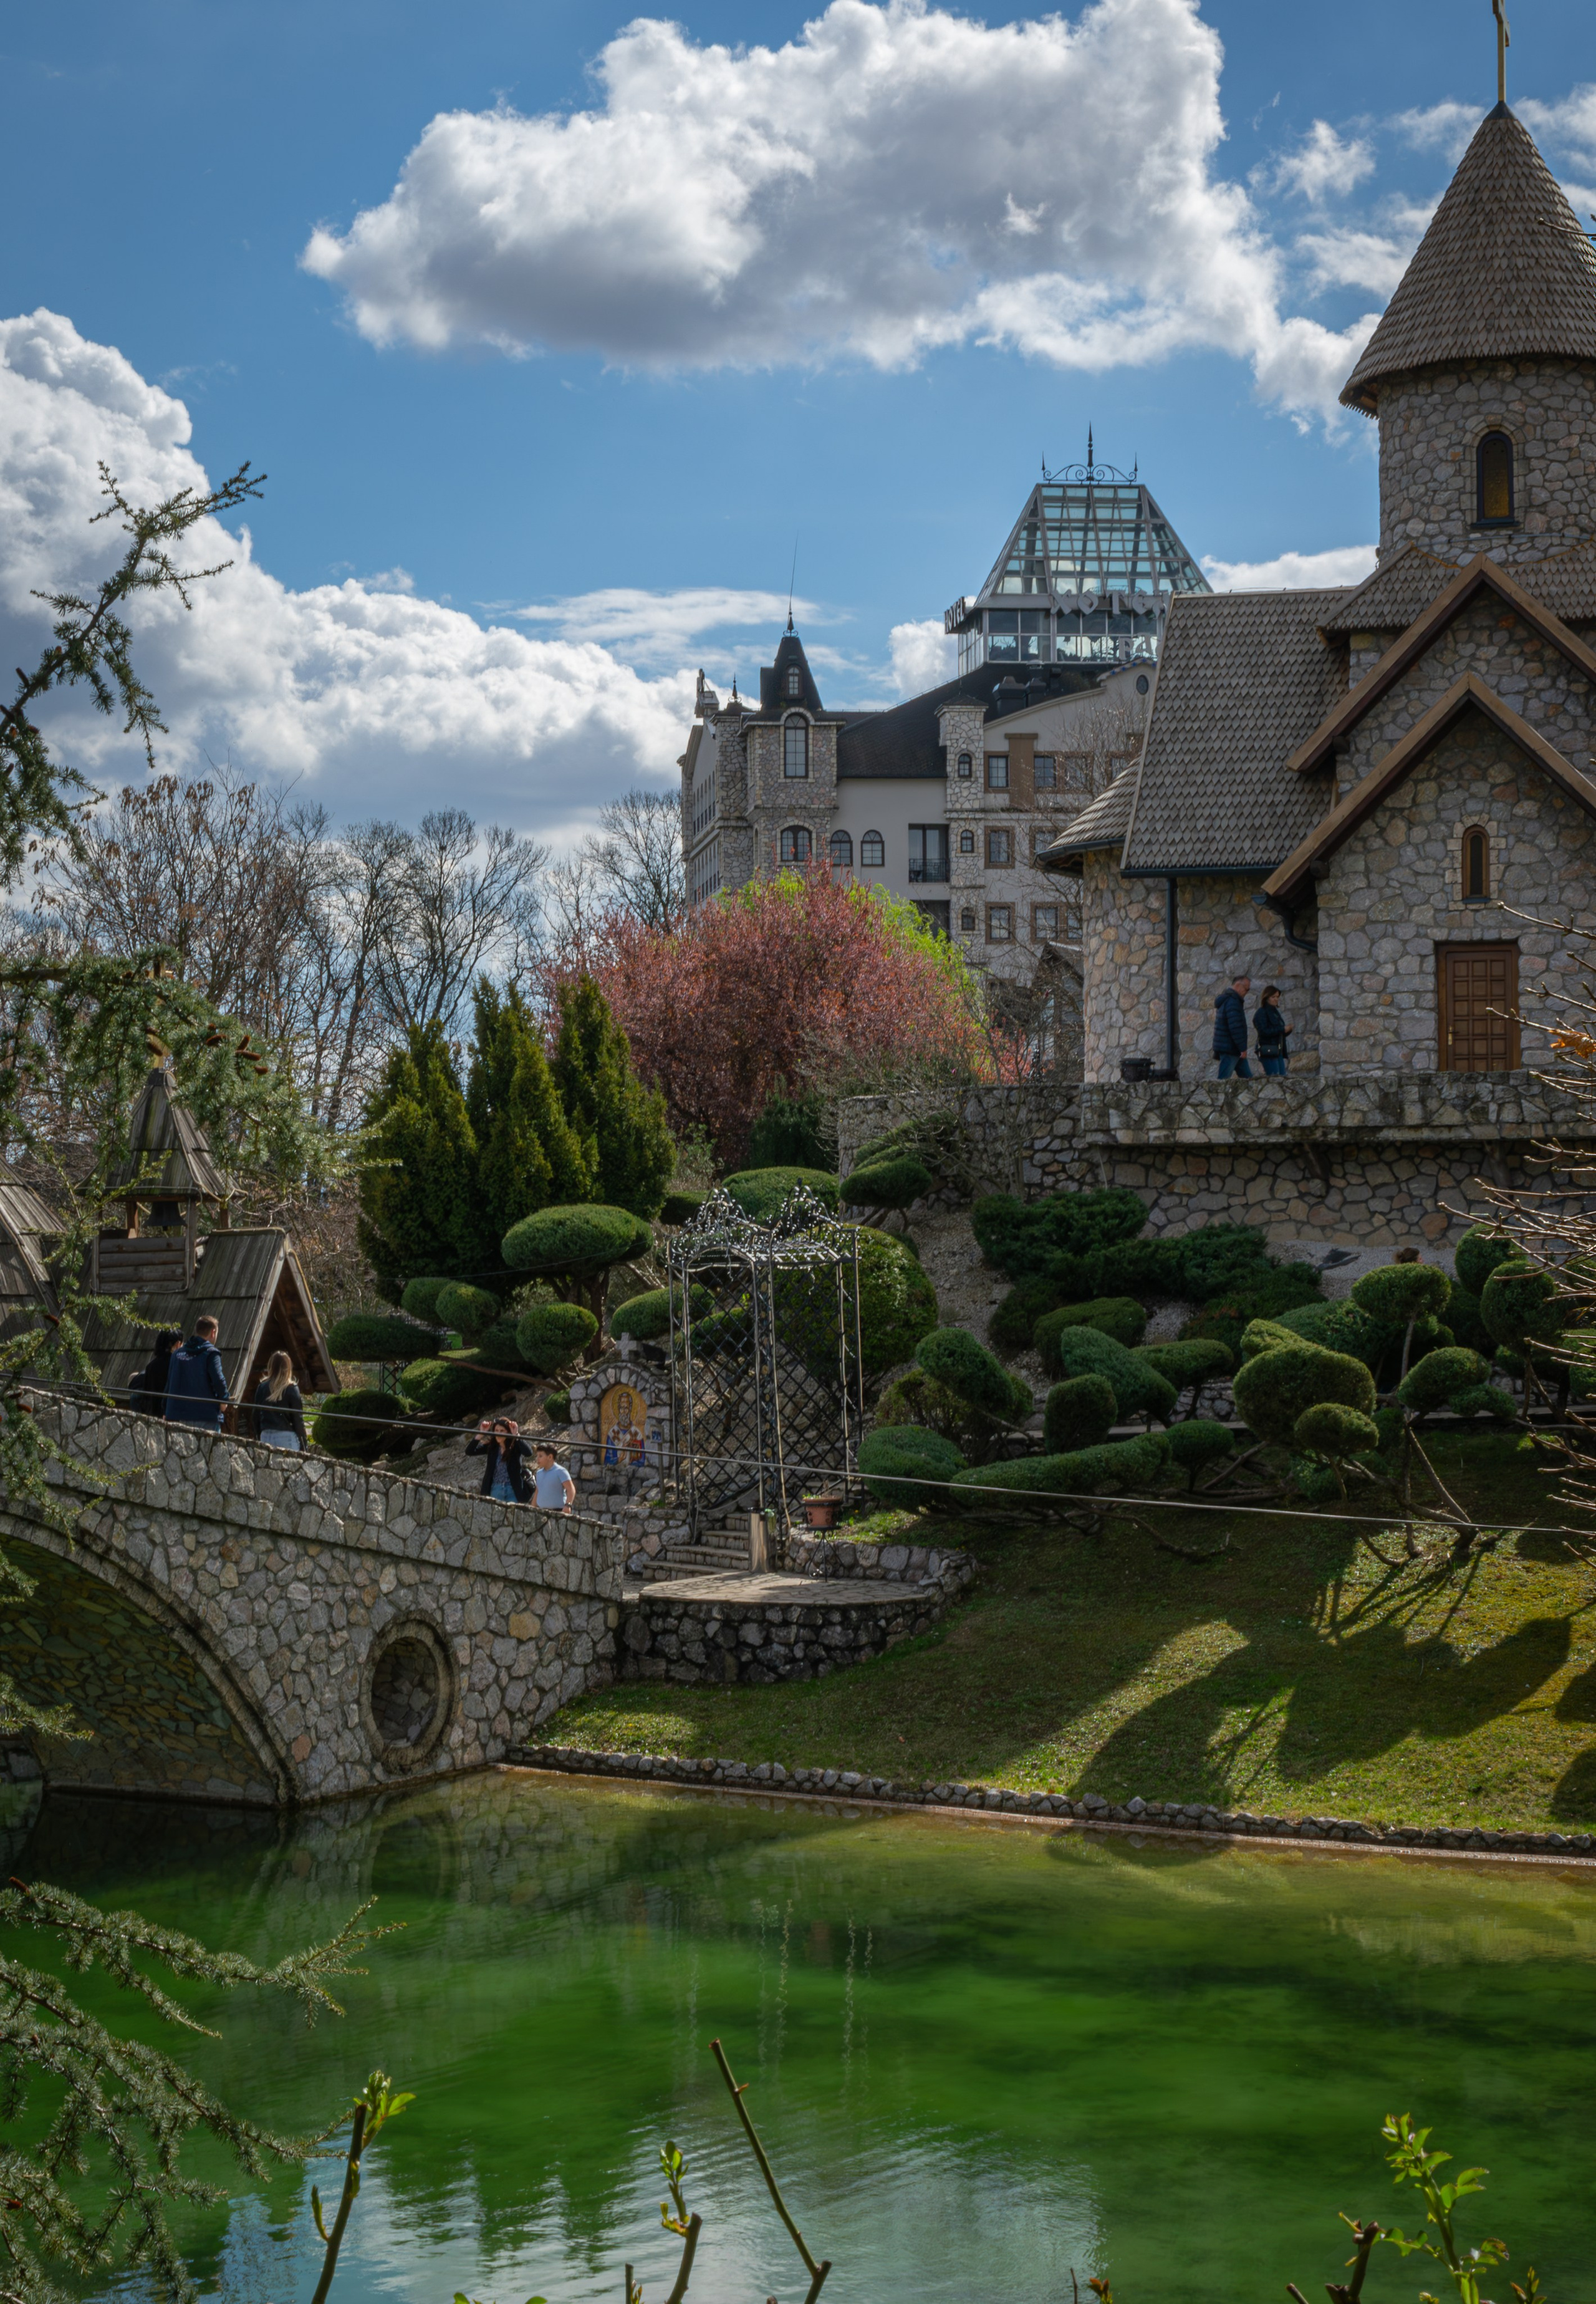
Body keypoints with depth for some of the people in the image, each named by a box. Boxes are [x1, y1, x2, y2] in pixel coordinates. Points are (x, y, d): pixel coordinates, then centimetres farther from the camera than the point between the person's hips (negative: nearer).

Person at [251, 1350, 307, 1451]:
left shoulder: (262, 1387, 5)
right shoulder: (291, 1389, -5)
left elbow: (256, 1416, 9)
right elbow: (298, 1419, -5)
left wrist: (258, 1439, 17)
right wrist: (304, 1446, 0)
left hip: (266, 1436, 4)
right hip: (286, 1437, -4)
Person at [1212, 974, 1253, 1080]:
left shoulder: (1226, 999, 18)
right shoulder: (1233, 1002, -17)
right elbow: (1236, 1027, -24)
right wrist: (1243, 1048, -20)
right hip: (1229, 1049, -11)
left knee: (1247, 1078, 10)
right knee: (1224, 1079, -7)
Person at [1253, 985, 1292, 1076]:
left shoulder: (1275, 1012, 19)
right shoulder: (1261, 1013, -6)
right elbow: (1264, 1032, -17)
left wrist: (1288, 1030, 0)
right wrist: (1282, 1029, -17)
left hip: (1278, 1051, 8)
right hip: (1268, 1052, -8)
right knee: (1275, 1077, -14)